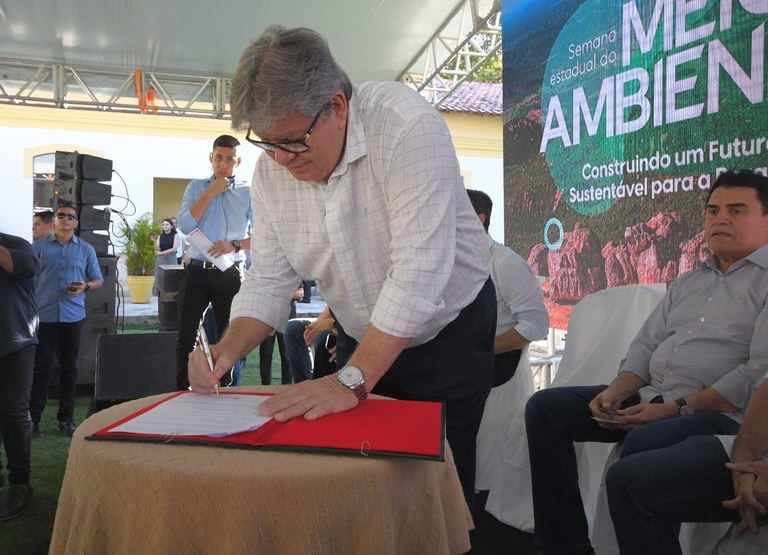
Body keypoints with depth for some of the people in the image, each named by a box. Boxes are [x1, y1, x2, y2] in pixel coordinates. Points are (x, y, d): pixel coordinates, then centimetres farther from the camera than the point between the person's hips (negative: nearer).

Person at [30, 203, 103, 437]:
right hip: (43, 315, -1)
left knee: (69, 367, 7)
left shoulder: (86, 249, 8)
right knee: (40, 367, 0)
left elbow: (98, 280, 11)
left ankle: (66, 418, 15)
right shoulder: (39, 246, 5)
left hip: (72, 316, 2)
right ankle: (33, 417, 8)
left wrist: (85, 287, -11)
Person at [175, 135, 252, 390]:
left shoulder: (248, 192, 4)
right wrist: (210, 193, -8)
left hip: (230, 274, 0)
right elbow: (184, 226, -6)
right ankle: (182, 391, 12)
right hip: (196, 271, 1)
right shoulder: (196, 187, 8)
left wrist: (235, 246, -16)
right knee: (186, 335, 3)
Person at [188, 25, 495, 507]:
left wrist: (351, 381, -34)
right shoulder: (271, 170, -8)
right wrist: (229, 350, -20)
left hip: (448, 333, -4)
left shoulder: (407, 127, -27)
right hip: (362, 339, 5)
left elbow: (418, 274, -32)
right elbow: (270, 280, -2)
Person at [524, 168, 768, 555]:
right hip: (651, 398, 8)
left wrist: (675, 408, -19)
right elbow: (645, 346, 16)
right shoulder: (687, 283, 21)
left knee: (642, 444, -38)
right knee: (546, 407, -3)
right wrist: (615, 393, -4)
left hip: (721, 412, -8)